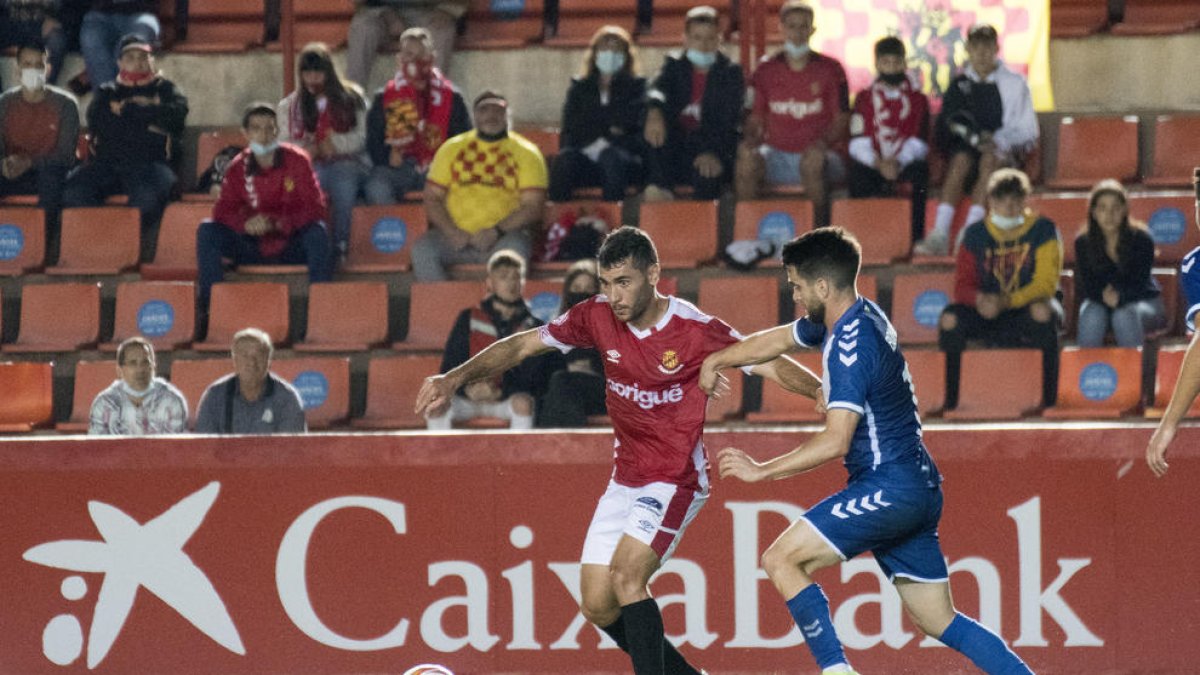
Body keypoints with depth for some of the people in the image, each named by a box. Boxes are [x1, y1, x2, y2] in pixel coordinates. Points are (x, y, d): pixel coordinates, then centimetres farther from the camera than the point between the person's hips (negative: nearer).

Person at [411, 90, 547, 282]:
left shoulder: (525, 152, 8)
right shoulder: (452, 149, 15)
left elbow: (532, 207, -1)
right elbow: (432, 198, 10)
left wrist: (496, 231, -16)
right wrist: (452, 232, -8)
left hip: (501, 238, -2)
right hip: (456, 236, 2)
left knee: (513, 250, -36)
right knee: (422, 249, -27)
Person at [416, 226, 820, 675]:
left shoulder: (695, 330, -18)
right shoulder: (598, 317, -5)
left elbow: (769, 364, -14)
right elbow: (523, 345, 3)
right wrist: (456, 378, -6)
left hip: (676, 480, -6)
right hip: (626, 481, 6)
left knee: (625, 576, -26)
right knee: (597, 606, 5)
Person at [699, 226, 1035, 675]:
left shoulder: (851, 347, -19)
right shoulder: (855, 318, 10)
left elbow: (834, 443, -24)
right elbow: (777, 341, 28)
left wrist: (762, 471, -18)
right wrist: (716, 360, 27)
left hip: (889, 487, -10)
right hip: (918, 489, 10)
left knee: (781, 560, -11)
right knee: (938, 622, 11)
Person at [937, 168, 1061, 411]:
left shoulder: (1043, 231, -4)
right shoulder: (974, 234, 4)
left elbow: (1046, 284, -13)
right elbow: (962, 286, 1)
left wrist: (1006, 302, -28)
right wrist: (980, 299, -25)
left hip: (1026, 313, -2)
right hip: (987, 317, 3)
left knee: (1042, 311, -38)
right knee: (950, 318, -26)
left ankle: (1048, 398, -33)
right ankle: (949, 399, -16)